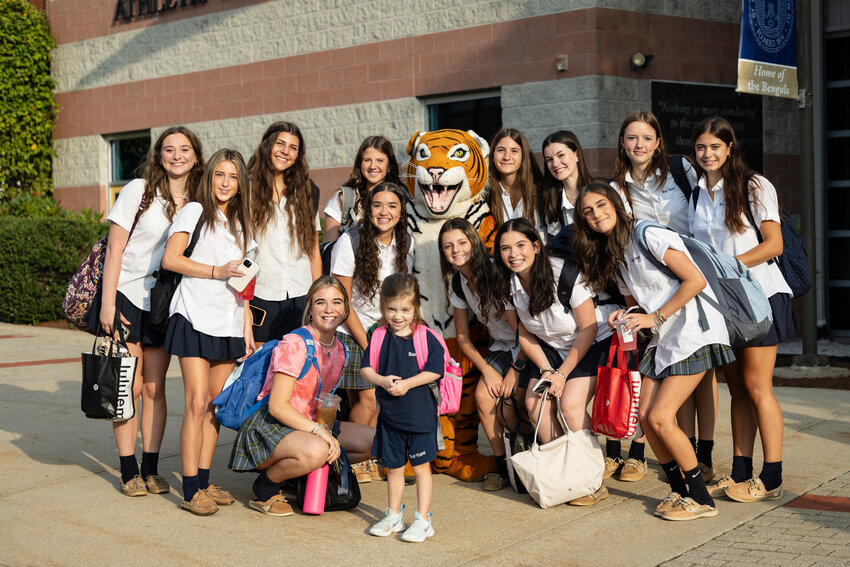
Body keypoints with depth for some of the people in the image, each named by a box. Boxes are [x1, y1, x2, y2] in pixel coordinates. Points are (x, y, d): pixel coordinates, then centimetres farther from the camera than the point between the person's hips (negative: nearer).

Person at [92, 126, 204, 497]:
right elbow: (115, 249, -7)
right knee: (130, 387, -2)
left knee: (155, 387, 6)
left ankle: (151, 469, 15)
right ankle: (129, 472, 7)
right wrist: (108, 303, -12)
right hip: (127, 296, -3)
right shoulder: (139, 191, -7)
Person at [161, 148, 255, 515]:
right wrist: (217, 271, -12)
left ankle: (204, 480, 14)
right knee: (197, 404, -10)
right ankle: (191, 490, -6)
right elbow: (170, 259, -7)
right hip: (195, 318, -6)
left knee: (216, 405, 6)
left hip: (229, 324, 6)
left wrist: (248, 329, 13)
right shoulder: (194, 211, 2)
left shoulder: (241, 224, 19)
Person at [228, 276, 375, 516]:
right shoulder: (295, 345, -17)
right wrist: (319, 432, -29)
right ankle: (265, 487, -9)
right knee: (316, 450, -38)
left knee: (372, 441, -4)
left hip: (307, 424, 8)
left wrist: (330, 436, 1)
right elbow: (277, 406, -22)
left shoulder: (339, 350, 7)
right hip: (268, 426, -8)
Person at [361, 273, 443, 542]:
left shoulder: (426, 338, -8)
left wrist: (407, 383, -19)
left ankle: (423, 520, 11)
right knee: (393, 468, 15)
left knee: (421, 467, 2)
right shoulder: (380, 338, 1)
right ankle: (393, 515, 30)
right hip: (390, 414, 4)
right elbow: (365, 368, 3)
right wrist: (382, 380, -15)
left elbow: (435, 371, -12)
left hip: (420, 413, -4)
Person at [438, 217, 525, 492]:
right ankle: (502, 466, 2)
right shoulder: (456, 283, -1)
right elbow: (463, 337, 6)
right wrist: (487, 370, -5)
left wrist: (516, 369, -16)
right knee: (483, 396, -15)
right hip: (501, 347, 6)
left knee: (511, 397, -23)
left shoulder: (497, 274, -23)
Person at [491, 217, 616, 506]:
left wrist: (562, 374, -17)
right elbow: (525, 334, 4)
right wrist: (546, 370, -10)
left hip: (596, 341, -6)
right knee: (535, 403, -11)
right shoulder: (511, 284, -8)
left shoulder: (565, 274, -27)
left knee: (570, 403, -21)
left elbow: (588, 329, -20)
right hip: (552, 346, 6)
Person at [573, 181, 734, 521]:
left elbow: (696, 280, -17)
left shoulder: (648, 235, -13)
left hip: (694, 330, -8)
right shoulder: (610, 255, 13)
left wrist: (655, 317, -16)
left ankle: (702, 500, 1)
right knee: (645, 416, 1)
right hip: (664, 337, 8)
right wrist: (626, 314, -4)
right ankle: (679, 491, 16)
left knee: (660, 418, -12)